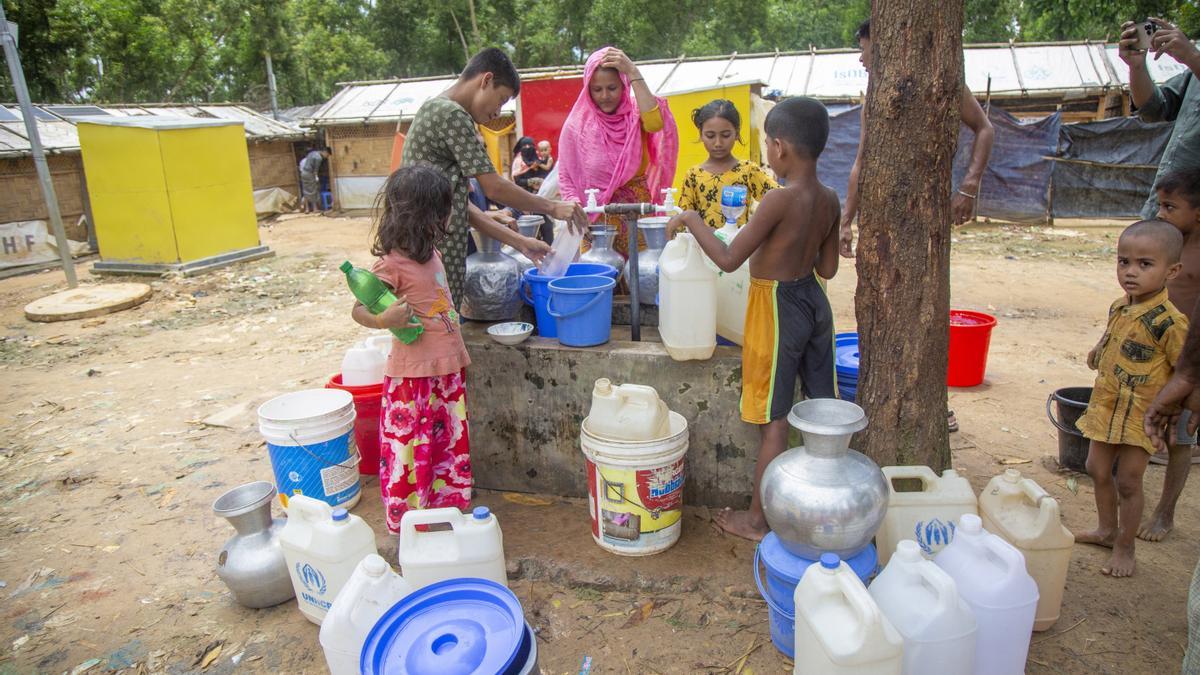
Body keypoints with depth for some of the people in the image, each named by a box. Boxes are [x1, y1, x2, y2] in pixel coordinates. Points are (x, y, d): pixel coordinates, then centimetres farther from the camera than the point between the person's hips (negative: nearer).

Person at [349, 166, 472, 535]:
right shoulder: (392, 263, -17)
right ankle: (406, 526, 19)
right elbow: (358, 310, -14)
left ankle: (450, 511, 35)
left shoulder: (429, 251, 6)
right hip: (413, 373, -8)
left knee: (451, 443, 18)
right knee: (409, 451, 4)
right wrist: (383, 320, -33)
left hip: (448, 367, 8)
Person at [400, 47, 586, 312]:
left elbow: (459, 203, 17)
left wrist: (520, 242, 13)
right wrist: (552, 207, -1)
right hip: (437, 257, -10)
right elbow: (494, 188, -13)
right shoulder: (453, 114, -10)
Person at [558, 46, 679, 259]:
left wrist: (634, 74, -21)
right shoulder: (576, 126, -1)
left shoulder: (635, 114, 0)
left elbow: (655, 124, -24)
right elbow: (566, 178, 2)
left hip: (638, 213, 1)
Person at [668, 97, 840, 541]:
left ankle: (757, 521, 17)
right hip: (814, 301, 8)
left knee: (774, 423, 2)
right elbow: (828, 268, 8)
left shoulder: (779, 200, -22)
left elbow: (728, 259, -20)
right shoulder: (830, 200, 1)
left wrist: (693, 221, -8)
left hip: (777, 308, -8)